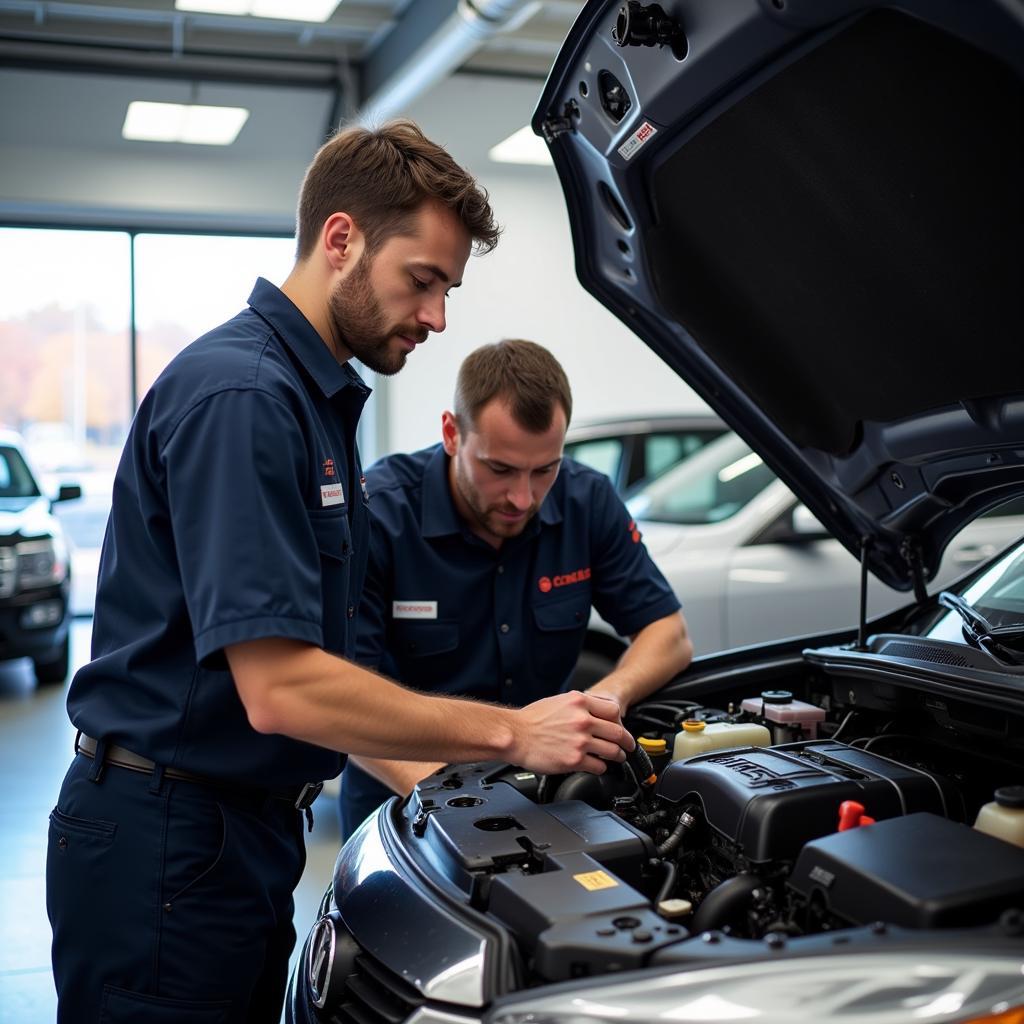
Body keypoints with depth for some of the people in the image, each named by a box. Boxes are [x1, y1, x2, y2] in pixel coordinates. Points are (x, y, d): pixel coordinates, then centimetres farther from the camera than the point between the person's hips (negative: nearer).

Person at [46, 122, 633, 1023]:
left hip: (251, 829, 10)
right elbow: (279, 690, -27)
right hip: (165, 842, -10)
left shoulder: (317, 396, 11)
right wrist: (511, 732, -21)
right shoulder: (239, 393, -21)